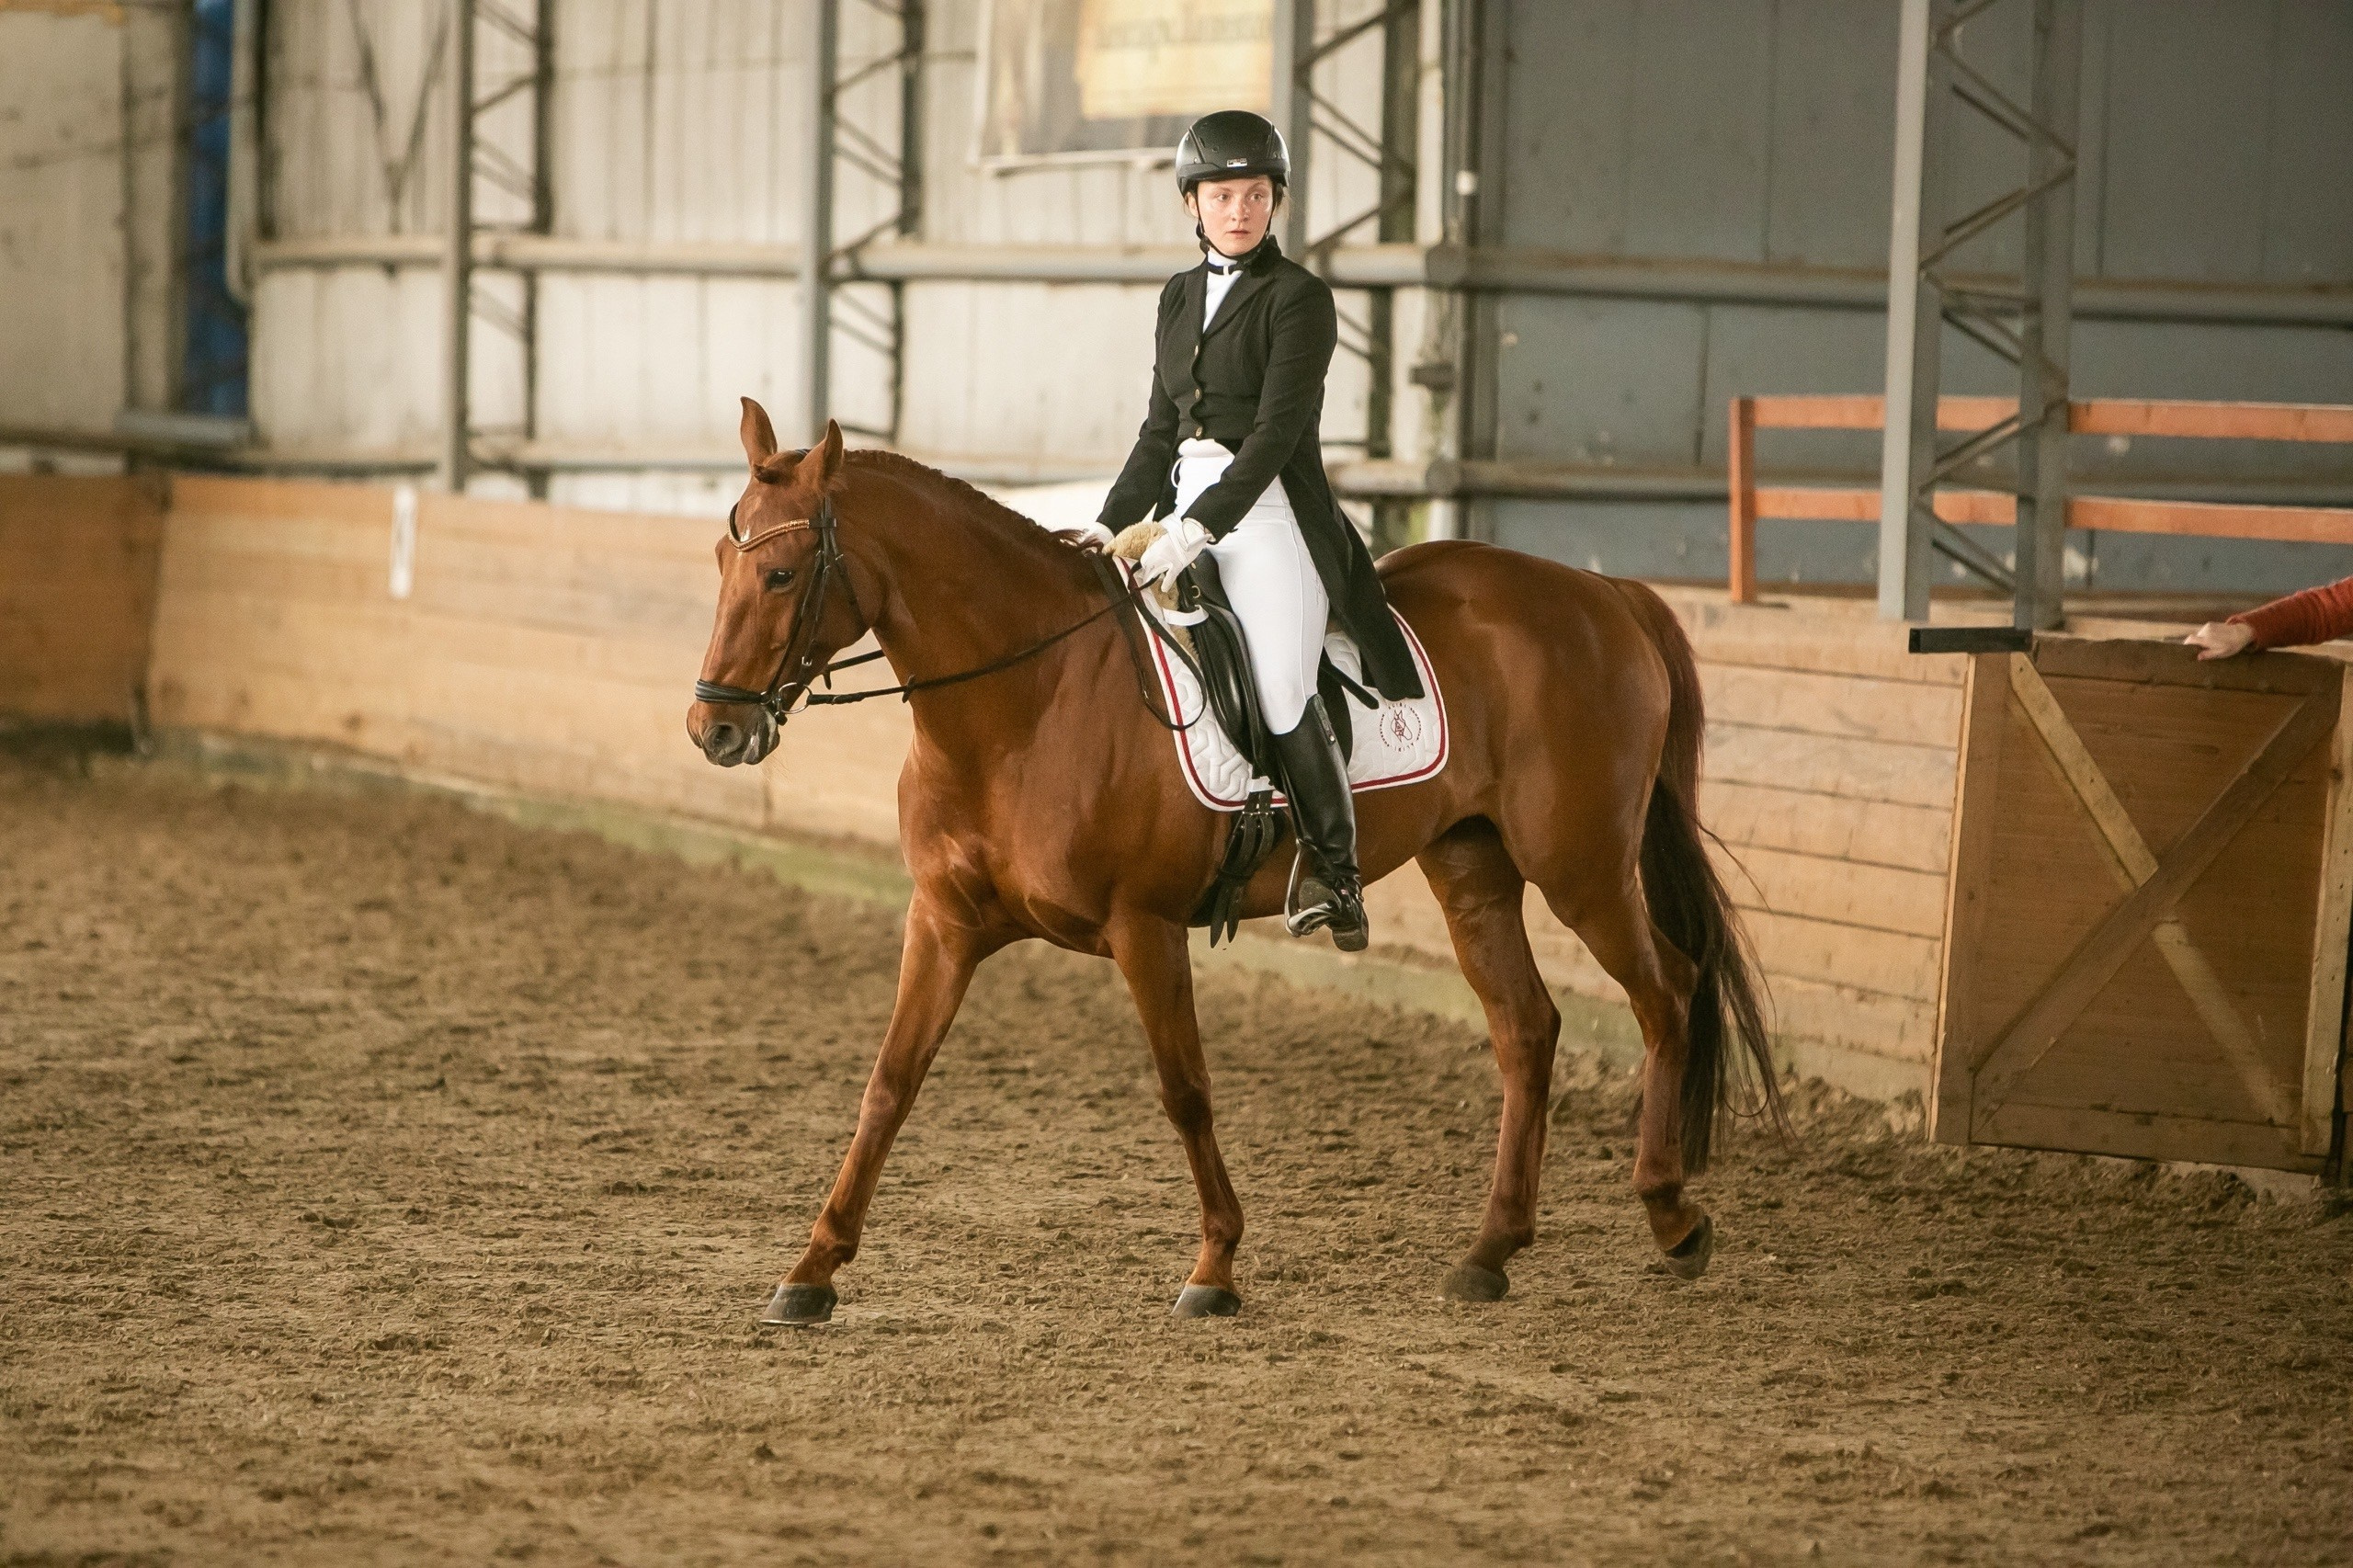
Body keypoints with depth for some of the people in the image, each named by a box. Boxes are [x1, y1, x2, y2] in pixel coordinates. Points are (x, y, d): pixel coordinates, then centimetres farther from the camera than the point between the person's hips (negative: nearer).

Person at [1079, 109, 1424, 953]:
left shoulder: (1299, 297, -6)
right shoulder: (1180, 297, 15)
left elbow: (1276, 434, -14)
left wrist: (1196, 530, -21)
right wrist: (1109, 526, 10)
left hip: (1272, 513, -7)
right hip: (1188, 511, 7)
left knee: (1282, 689, -21)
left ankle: (1335, 870, -5)